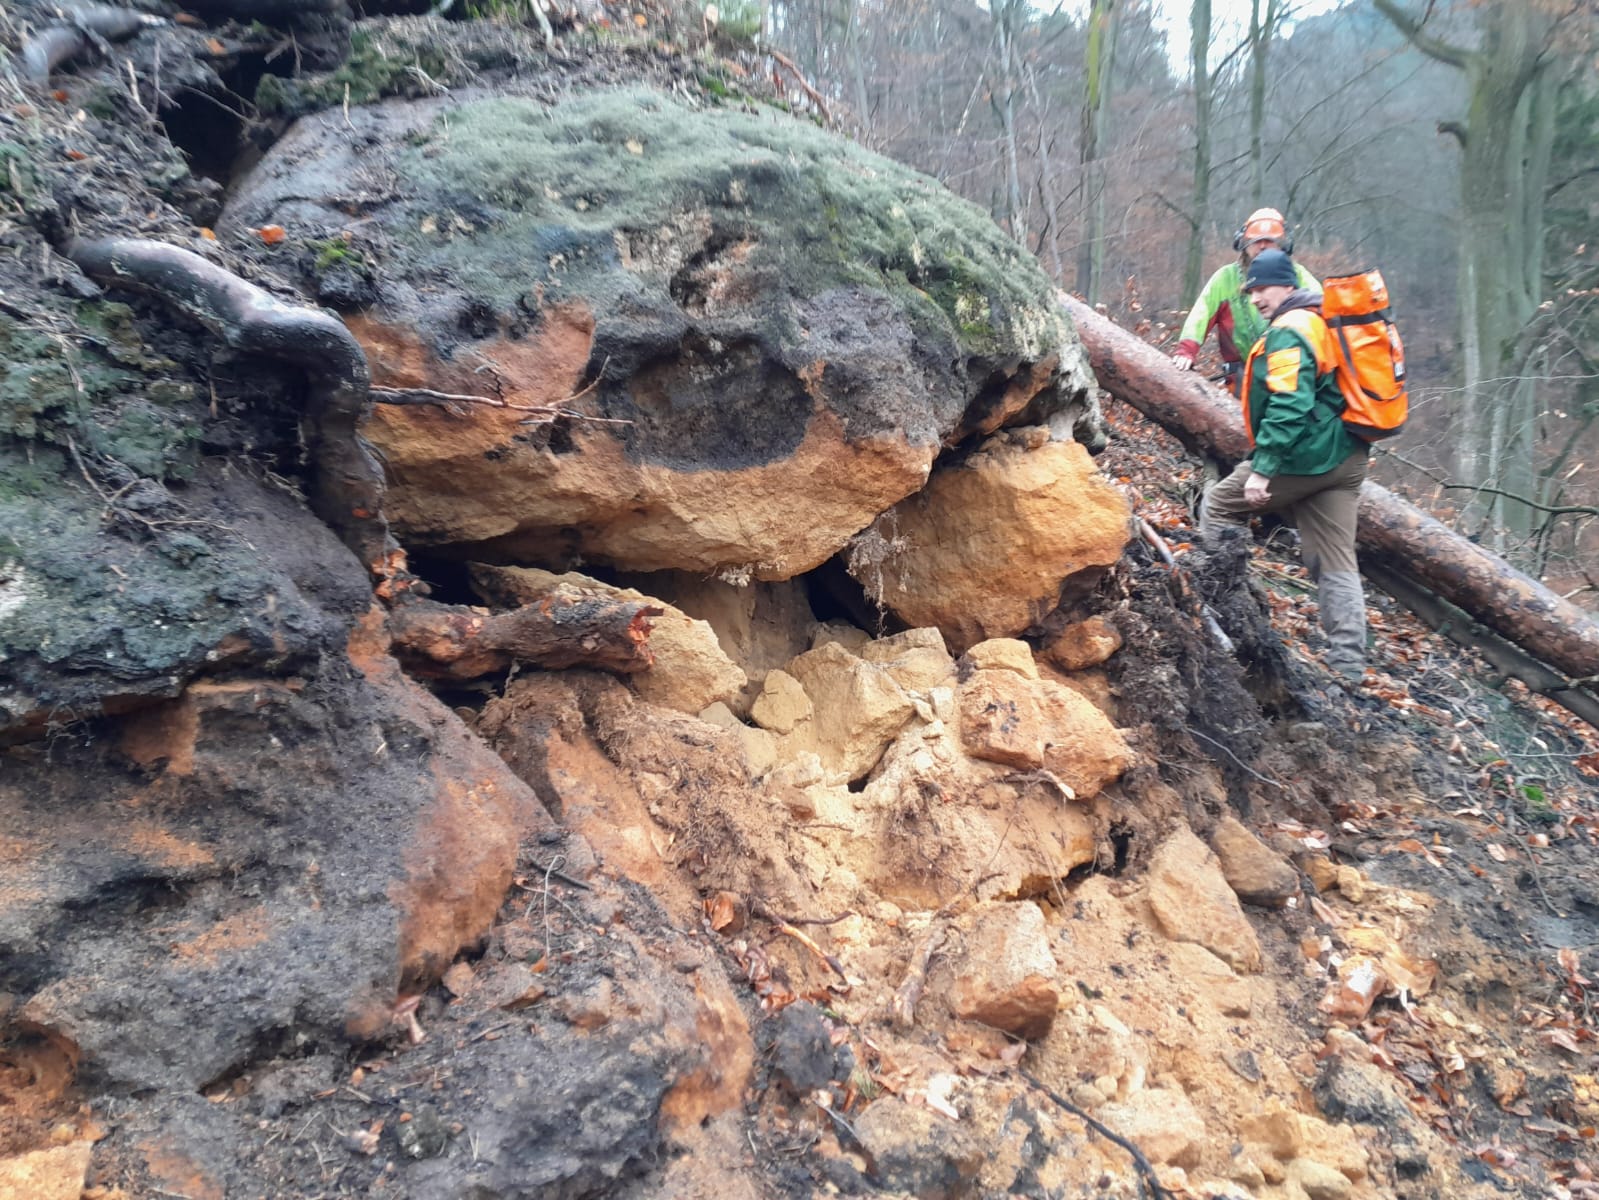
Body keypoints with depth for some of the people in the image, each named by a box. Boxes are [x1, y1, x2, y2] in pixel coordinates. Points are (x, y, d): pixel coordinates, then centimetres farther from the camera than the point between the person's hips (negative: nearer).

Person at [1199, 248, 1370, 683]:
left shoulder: (1288, 332, -12)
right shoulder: (1323, 322, 19)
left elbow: (1288, 407, -24)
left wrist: (1262, 468, -26)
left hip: (1304, 458, -9)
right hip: (1344, 459, 9)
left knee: (1218, 506, 8)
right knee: (1336, 562, 7)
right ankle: (1348, 663, 6)